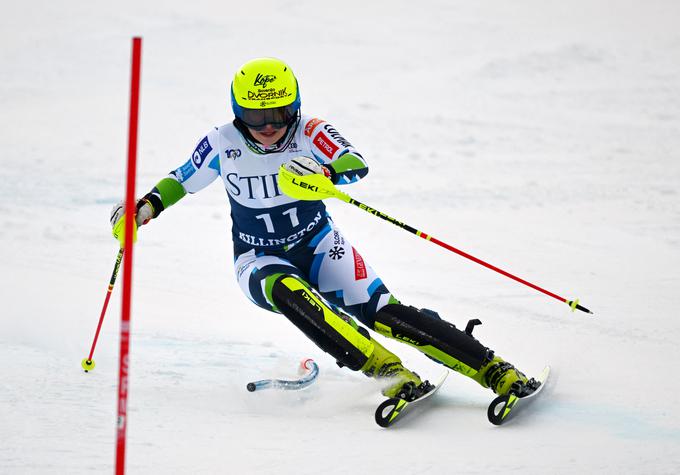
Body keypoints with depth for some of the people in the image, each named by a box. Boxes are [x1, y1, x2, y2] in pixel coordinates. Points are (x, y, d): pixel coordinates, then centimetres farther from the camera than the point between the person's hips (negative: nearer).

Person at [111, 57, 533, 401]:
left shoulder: (310, 133, -18)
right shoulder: (222, 144, -12)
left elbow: (356, 164, -36)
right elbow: (183, 181, 6)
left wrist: (325, 173, -57)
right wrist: (146, 207, -10)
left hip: (318, 246, 0)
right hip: (261, 260, 0)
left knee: (383, 314, -19)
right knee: (288, 292, -36)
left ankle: (496, 371, -18)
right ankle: (388, 371, -41)